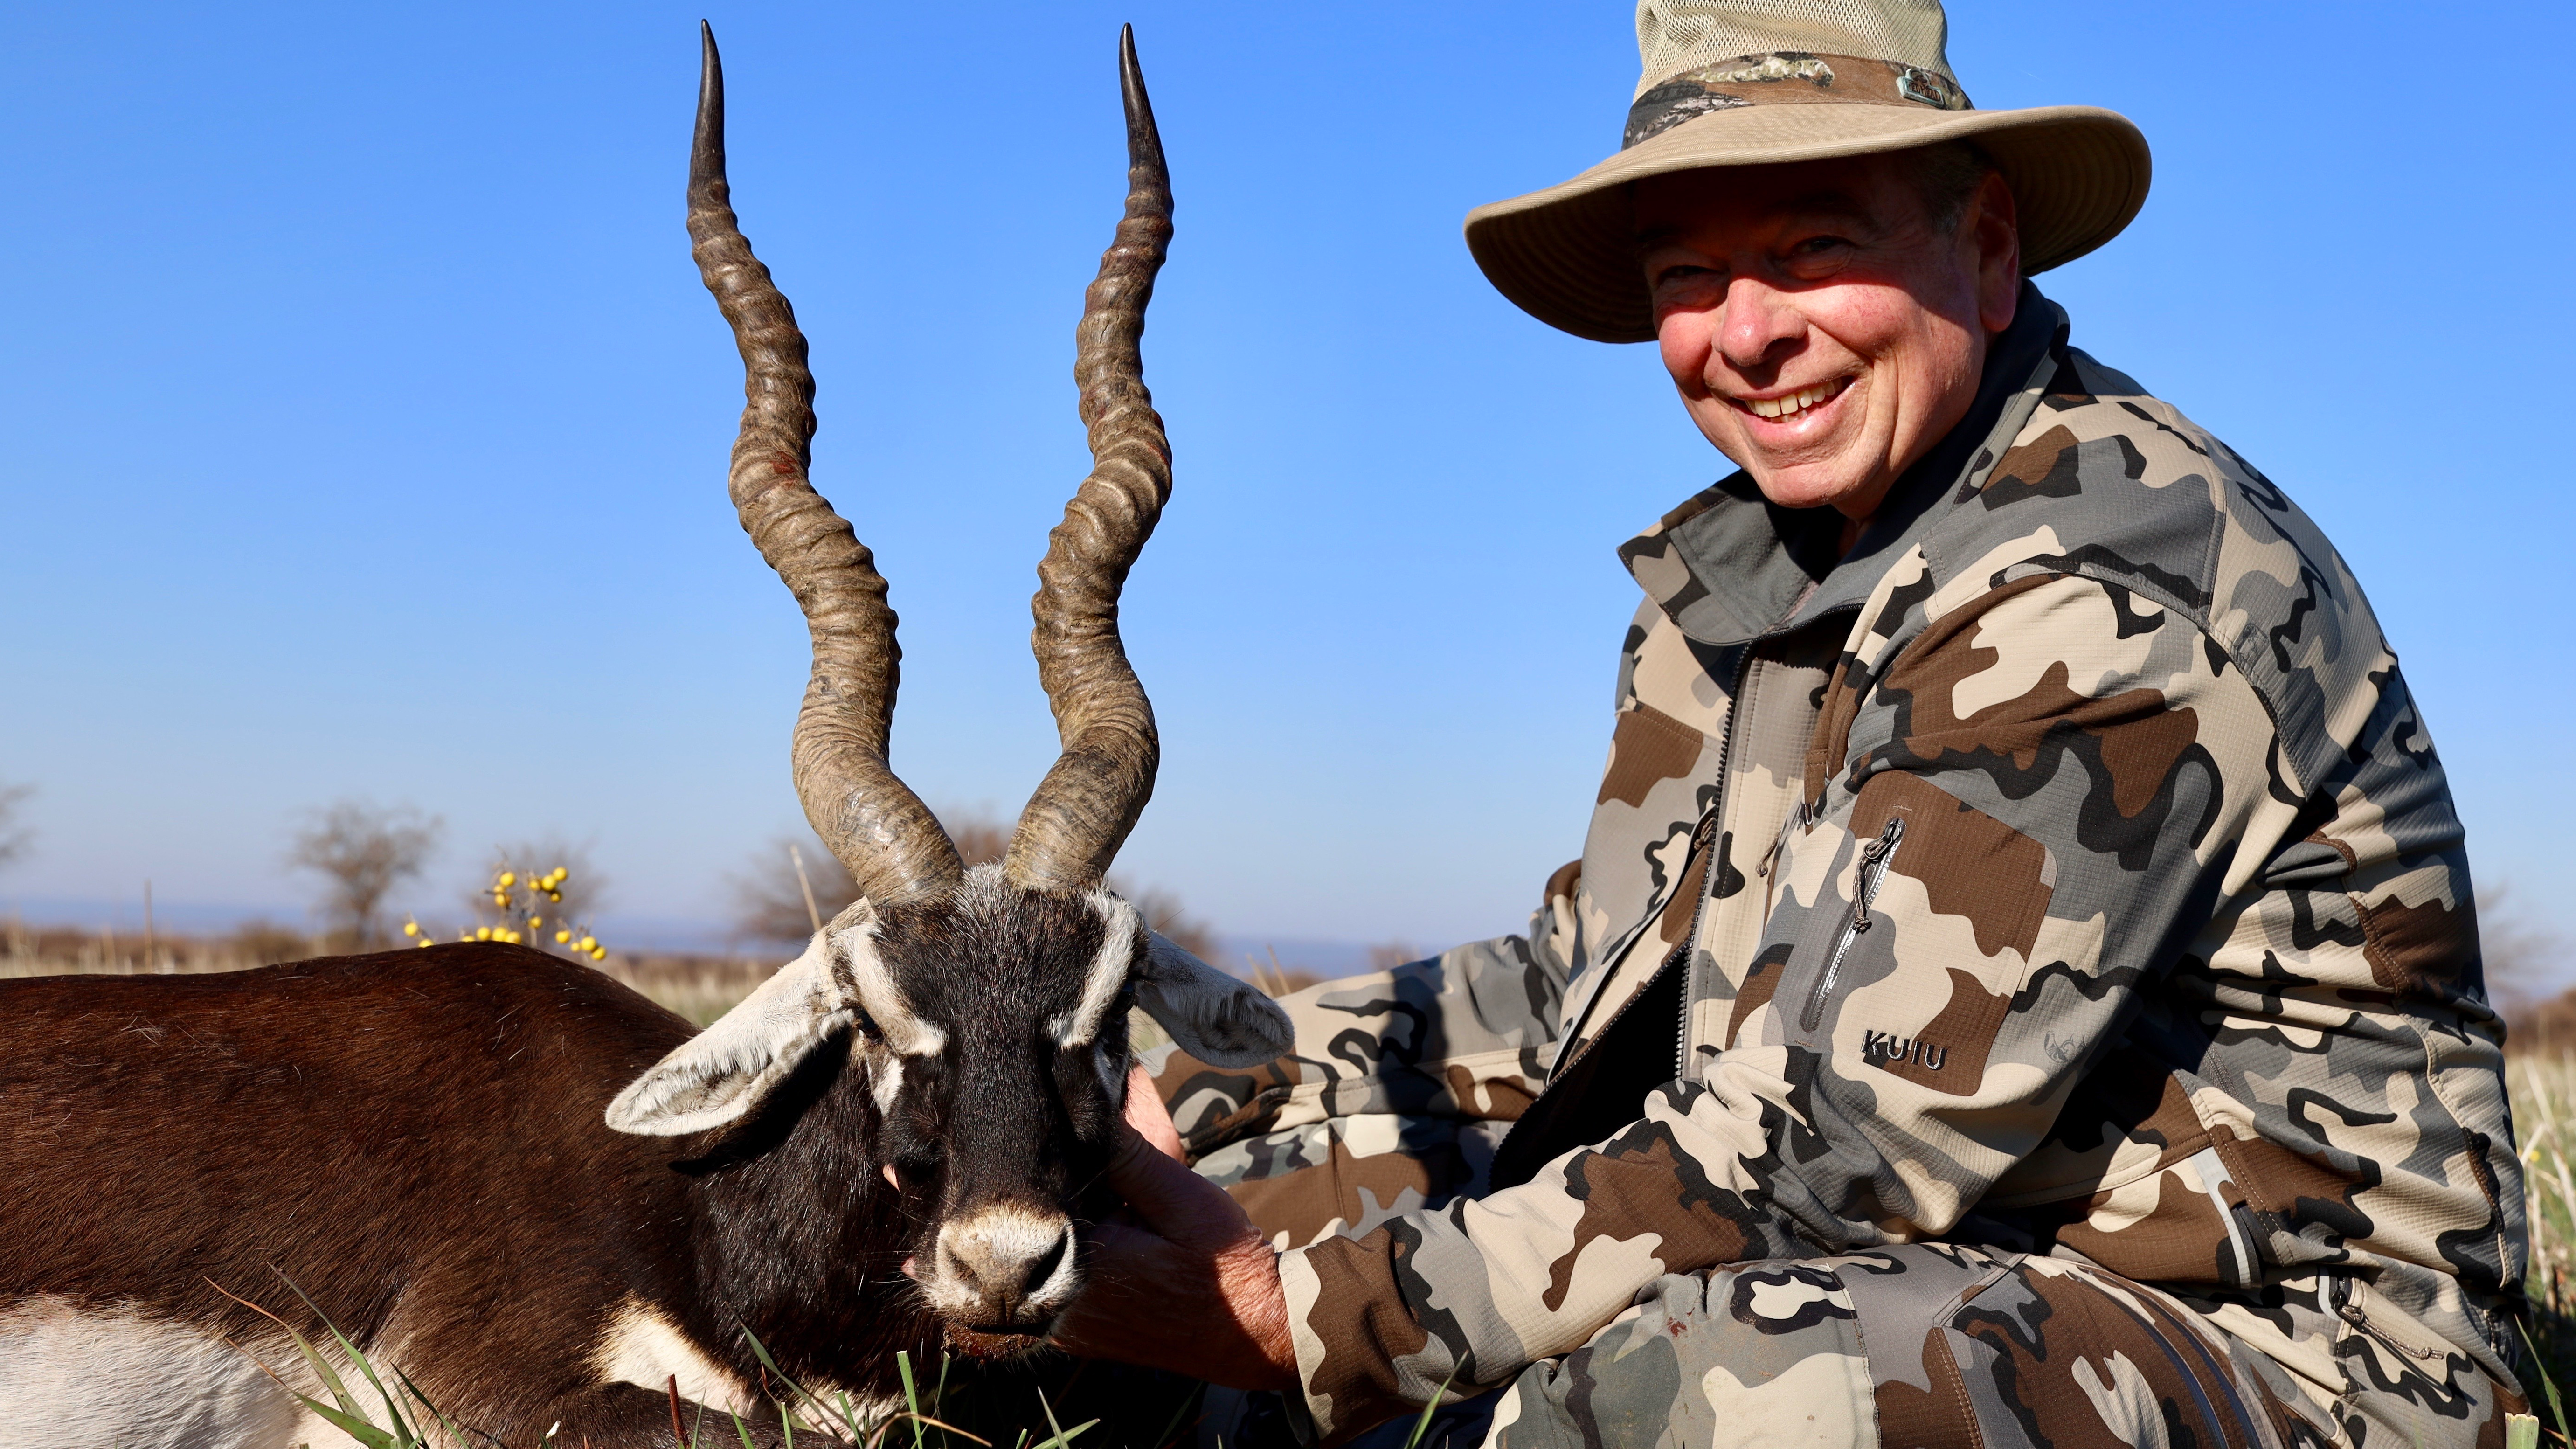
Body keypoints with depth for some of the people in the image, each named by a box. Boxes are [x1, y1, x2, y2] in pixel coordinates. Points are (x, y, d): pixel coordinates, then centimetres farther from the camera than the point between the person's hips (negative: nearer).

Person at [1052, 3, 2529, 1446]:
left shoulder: (2112, 592, -22)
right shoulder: (1748, 571, 5)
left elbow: (1832, 1149, -27)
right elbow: (1592, 981, 10)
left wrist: (1311, 1315, -24)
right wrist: (1185, 1109, 0)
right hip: (1915, 1297, 8)